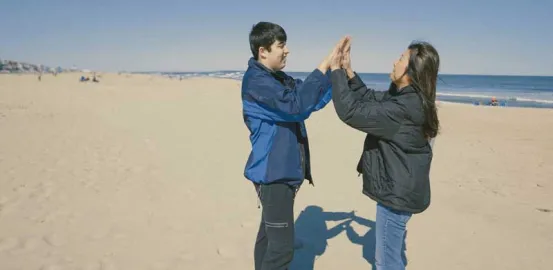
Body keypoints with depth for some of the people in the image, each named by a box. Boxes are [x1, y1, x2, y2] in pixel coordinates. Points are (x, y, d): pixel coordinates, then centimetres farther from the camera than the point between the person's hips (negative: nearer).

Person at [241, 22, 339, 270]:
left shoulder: (280, 79, 11)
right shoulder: (256, 80, -18)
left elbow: (312, 99, 13)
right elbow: (296, 106, -30)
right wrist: (324, 66, -25)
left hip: (283, 171, 10)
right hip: (272, 173, -10)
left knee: (269, 236, 21)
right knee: (281, 246, -7)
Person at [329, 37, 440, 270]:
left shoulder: (403, 107, -28)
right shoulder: (408, 98, 3)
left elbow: (351, 112, -28)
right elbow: (369, 98, 13)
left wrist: (336, 71, -20)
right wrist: (348, 70, 1)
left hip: (397, 191, -10)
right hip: (400, 187, 10)